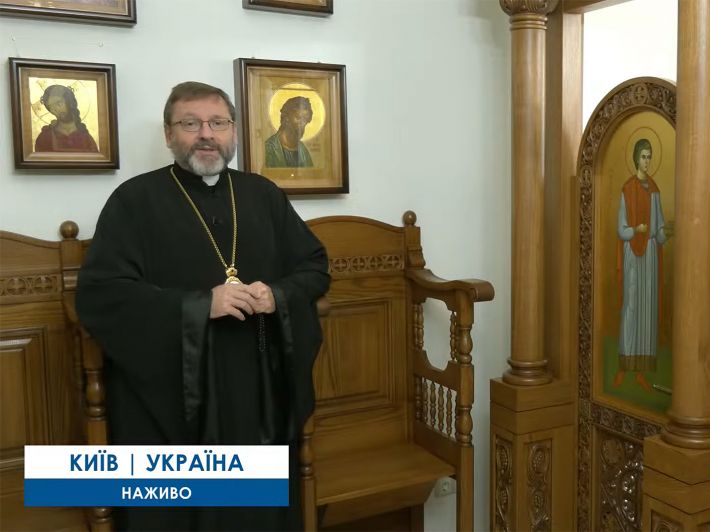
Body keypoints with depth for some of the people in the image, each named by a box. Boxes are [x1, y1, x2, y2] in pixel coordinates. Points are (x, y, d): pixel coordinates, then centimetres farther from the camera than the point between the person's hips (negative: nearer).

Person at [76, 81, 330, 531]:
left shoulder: (265, 195, 9)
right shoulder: (134, 199, -3)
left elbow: (316, 267, 12)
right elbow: (98, 296, -12)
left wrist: (278, 295, -10)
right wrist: (200, 305, -20)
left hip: (260, 393, 4)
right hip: (169, 398, -3)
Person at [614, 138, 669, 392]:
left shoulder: (654, 188, 13)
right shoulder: (627, 188, -3)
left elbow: (659, 224, 10)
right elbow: (620, 228, -5)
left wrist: (664, 232, -11)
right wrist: (635, 230, -24)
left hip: (651, 252, 5)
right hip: (632, 252, -5)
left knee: (648, 306, 4)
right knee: (630, 305, -5)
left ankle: (641, 369, 9)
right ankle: (623, 366, 3)